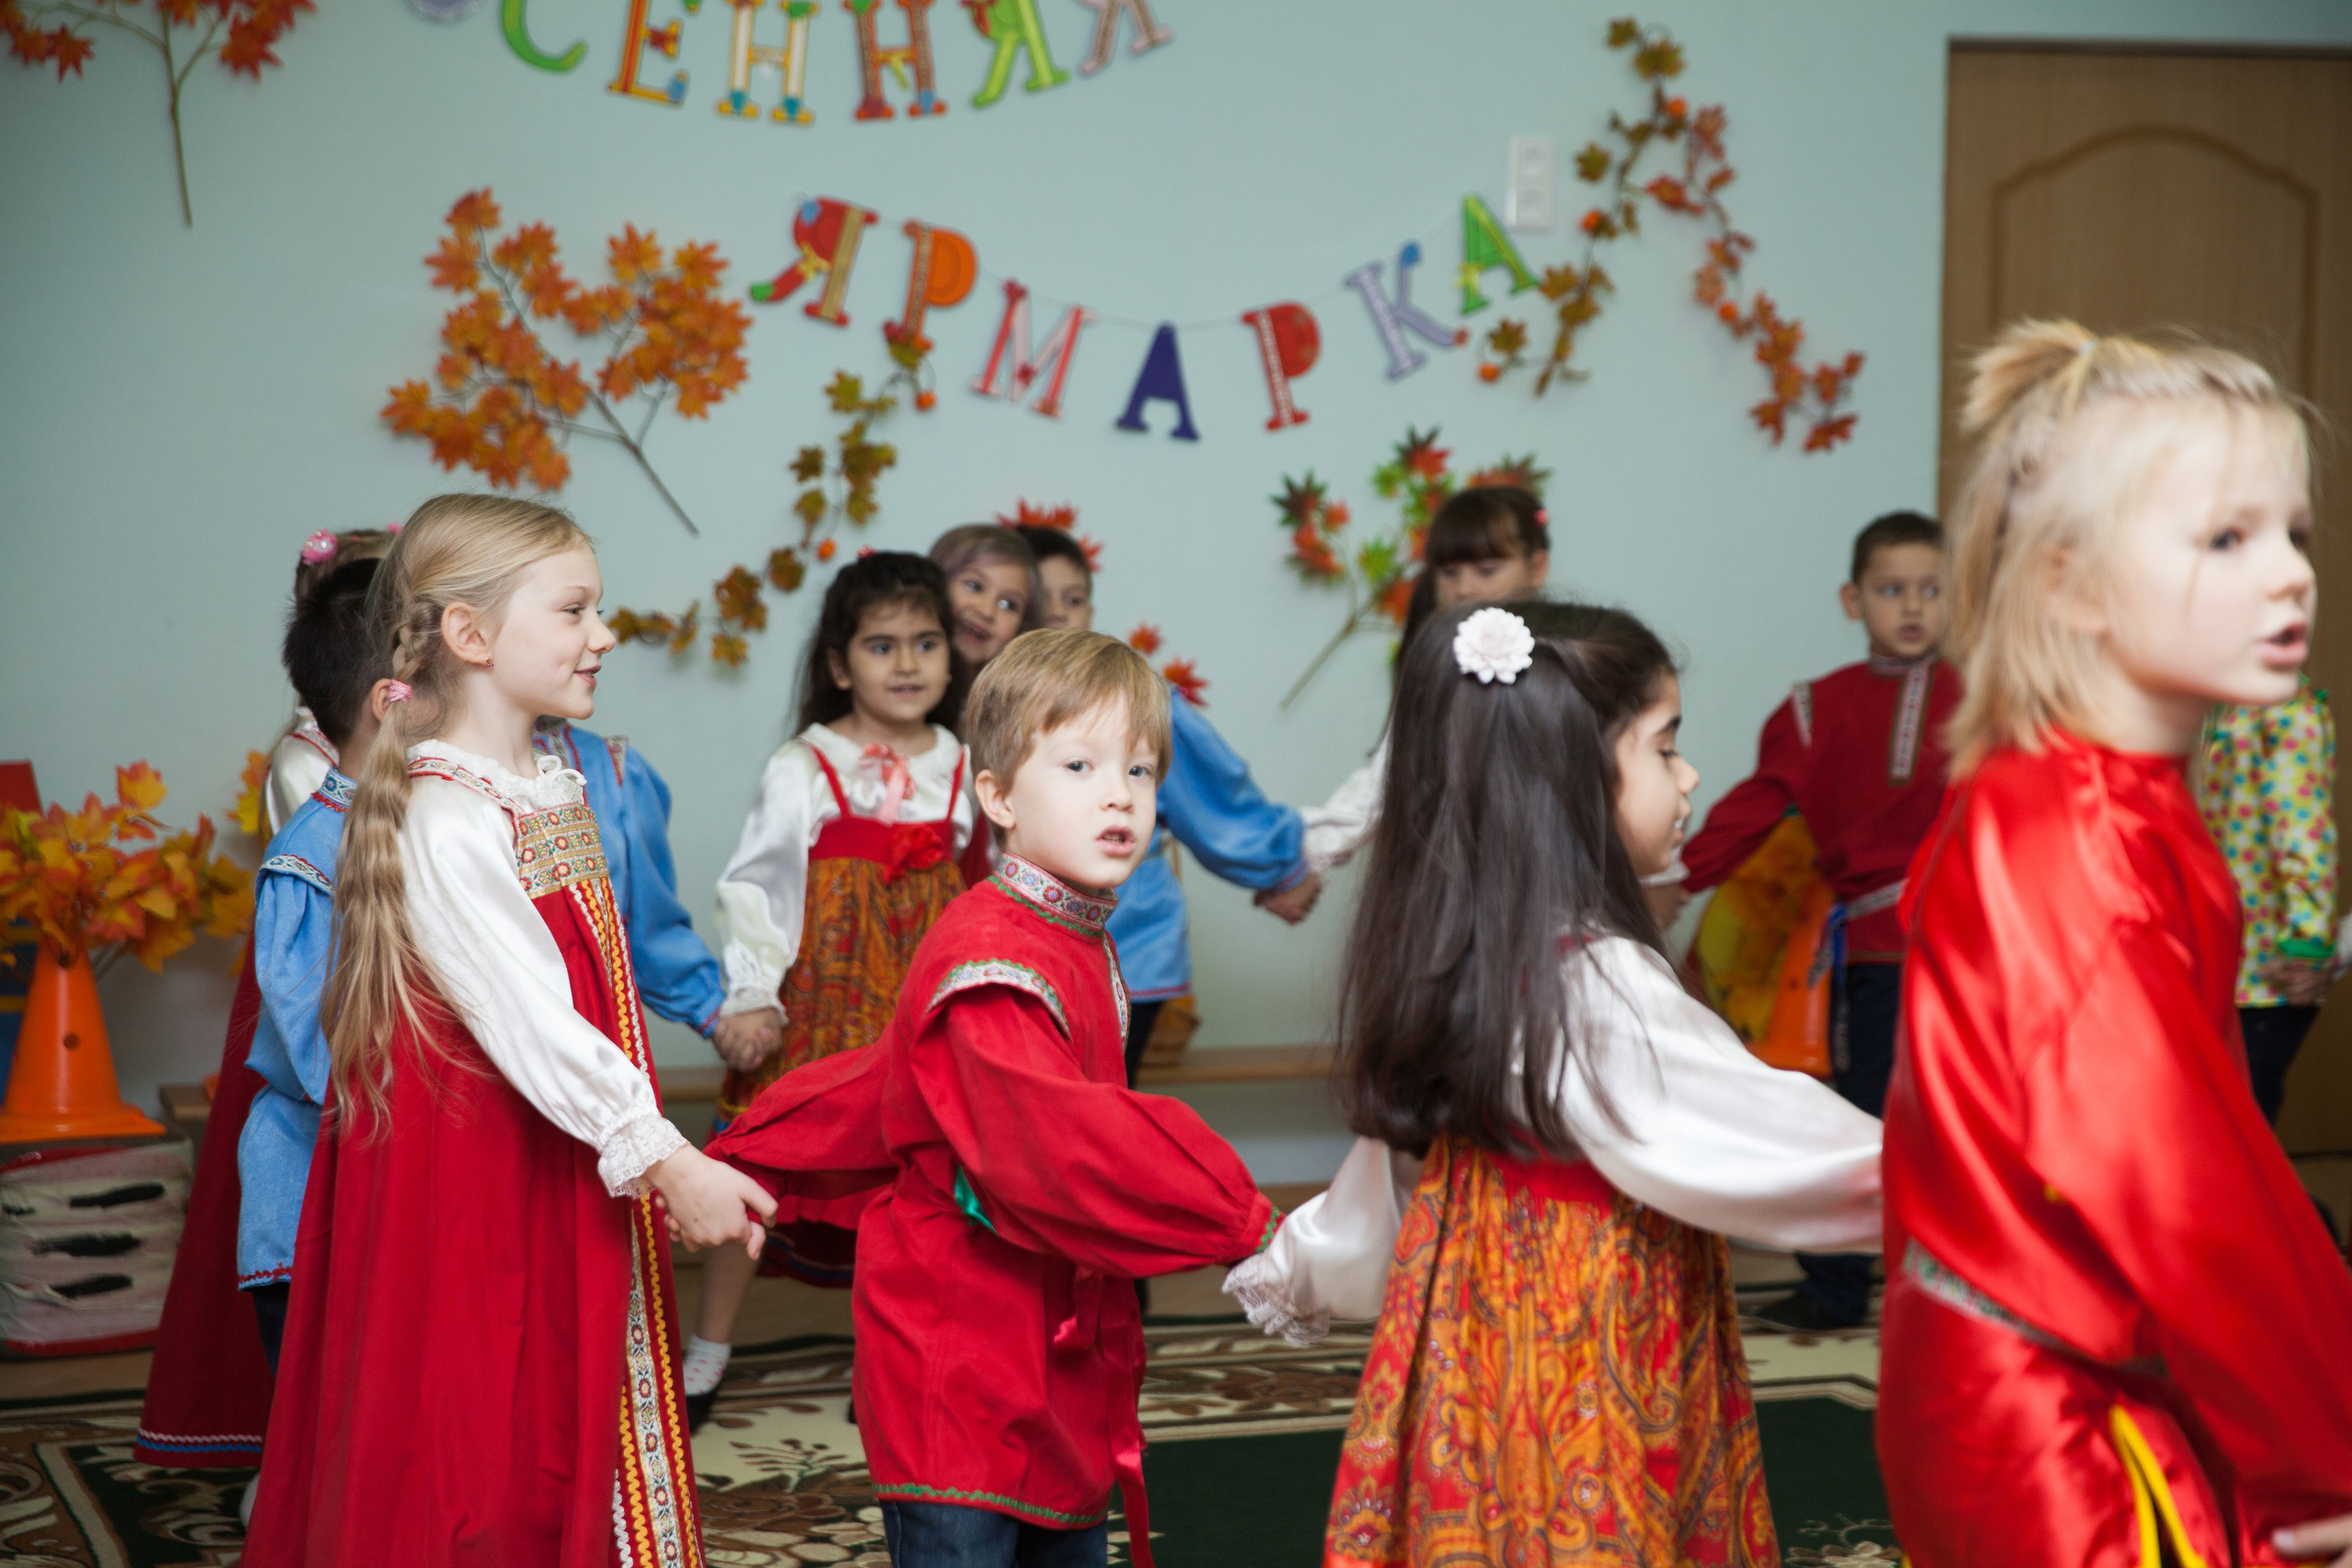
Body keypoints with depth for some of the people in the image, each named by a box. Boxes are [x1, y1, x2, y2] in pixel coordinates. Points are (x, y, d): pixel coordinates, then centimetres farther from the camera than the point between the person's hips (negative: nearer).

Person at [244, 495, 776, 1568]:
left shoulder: (557, 790, 10)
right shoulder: (446, 824, -20)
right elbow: (535, 1031, -24)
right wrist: (667, 1165, -24)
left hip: (566, 1178, 9)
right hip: (479, 1184, -9)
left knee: (567, 1456, 14)